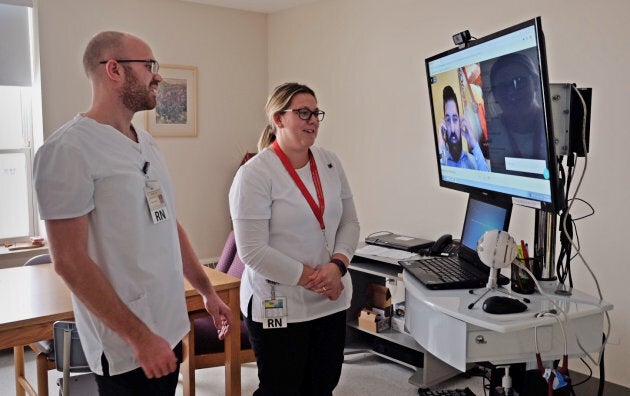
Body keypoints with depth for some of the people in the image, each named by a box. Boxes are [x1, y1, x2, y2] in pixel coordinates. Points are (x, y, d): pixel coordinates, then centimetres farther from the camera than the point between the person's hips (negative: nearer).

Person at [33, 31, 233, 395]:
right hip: (127, 347, -7)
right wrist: (140, 337, -18)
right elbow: (69, 260, -18)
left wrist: (207, 291, 14)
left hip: (171, 330, 8)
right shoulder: (69, 149, -16)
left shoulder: (147, 143, 9)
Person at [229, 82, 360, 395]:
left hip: (331, 301, 6)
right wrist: (311, 278, -17)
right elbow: (253, 252, -18)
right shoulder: (254, 174, -14)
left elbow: (349, 222, 7)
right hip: (278, 308, -5)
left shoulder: (330, 163, 5)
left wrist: (337, 265, -11)